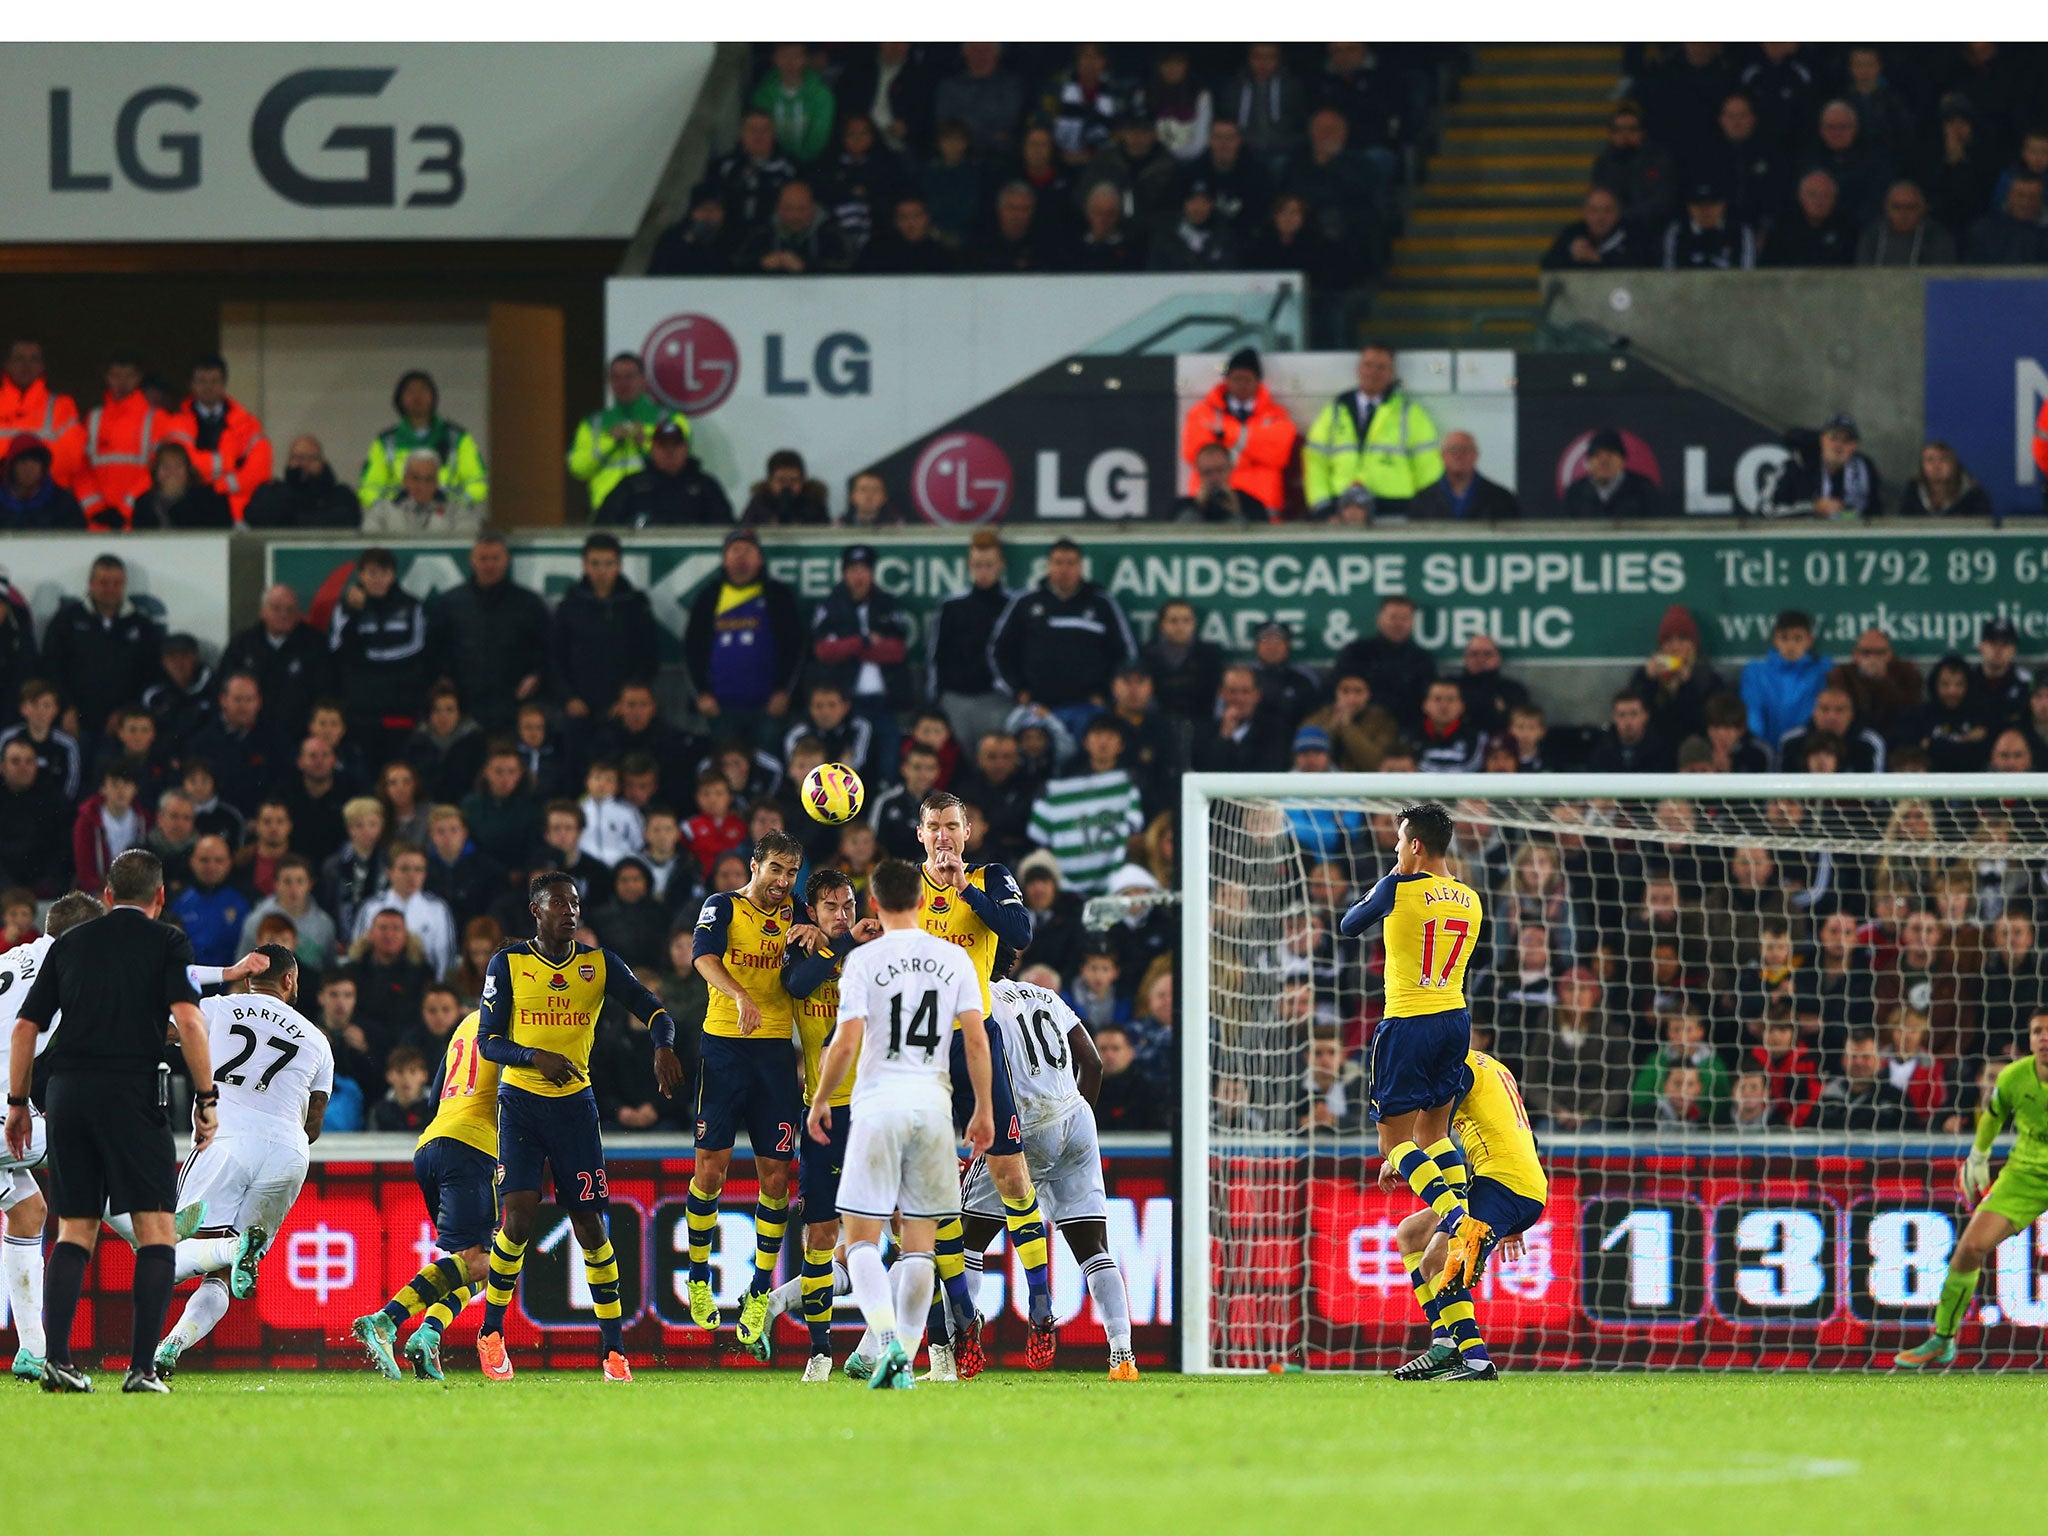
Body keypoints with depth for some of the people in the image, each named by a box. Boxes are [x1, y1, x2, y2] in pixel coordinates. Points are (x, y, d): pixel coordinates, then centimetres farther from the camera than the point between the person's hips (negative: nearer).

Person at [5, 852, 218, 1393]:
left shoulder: (69, 944, 15)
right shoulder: (166, 942, 4)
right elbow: (188, 1019, -9)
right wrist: (206, 1098, -5)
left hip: (67, 1090, 4)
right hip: (132, 1093, -4)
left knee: (74, 1230, 11)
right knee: (156, 1231, -1)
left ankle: (55, 1358, -2)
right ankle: (142, 1366, -11)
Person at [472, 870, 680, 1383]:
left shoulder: (599, 964, 3)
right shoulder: (508, 964, -2)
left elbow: (654, 1011, 2)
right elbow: (488, 1042, -3)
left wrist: (663, 1047, -21)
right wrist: (536, 1058, -21)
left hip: (575, 1104, 2)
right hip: (520, 1103, -2)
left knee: (590, 1225, 0)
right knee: (520, 1215, -16)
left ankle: (614, 1349, 8)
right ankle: (491, 1334, 1)